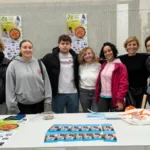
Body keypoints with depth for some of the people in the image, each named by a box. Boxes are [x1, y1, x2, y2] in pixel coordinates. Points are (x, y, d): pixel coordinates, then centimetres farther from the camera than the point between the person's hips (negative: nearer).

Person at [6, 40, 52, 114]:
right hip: (22, 106, -2)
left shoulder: (39, 64, 2)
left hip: (40, 105, 3)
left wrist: (47, 102, 0)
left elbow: (46, 84, 4)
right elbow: (10, 88, -4)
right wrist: (13, 108, -6)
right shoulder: (13, 65, -4)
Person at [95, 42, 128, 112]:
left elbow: (123, 84, -13)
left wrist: (120, 99, -18)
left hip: (114, 98, -5)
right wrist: (97, 95, 14)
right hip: (102, 97, 5)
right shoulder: (103, 65, 12)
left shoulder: (120, 66, -8)